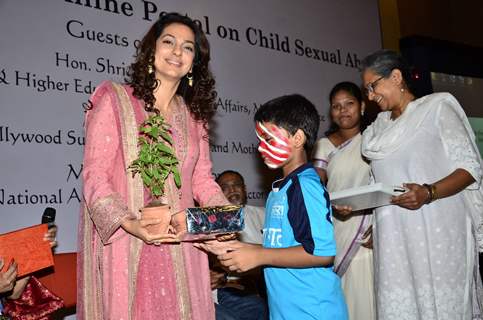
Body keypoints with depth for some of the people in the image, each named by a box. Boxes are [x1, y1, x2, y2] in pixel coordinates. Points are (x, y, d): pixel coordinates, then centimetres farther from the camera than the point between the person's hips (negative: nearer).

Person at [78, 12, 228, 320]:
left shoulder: (193, 115, 14)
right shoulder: (114, 99, -3)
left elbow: (201, 178, 13)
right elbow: (95, 174, -8)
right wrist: (129, 223, -22)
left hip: (180, 244, 5)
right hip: (124, 243, -4)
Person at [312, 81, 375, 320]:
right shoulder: (324, 145, 9)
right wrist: (334, 206, -17)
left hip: (370, 233, 0)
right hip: (338, 230, 0)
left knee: (365, 294, -3)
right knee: (339, 294, -2)